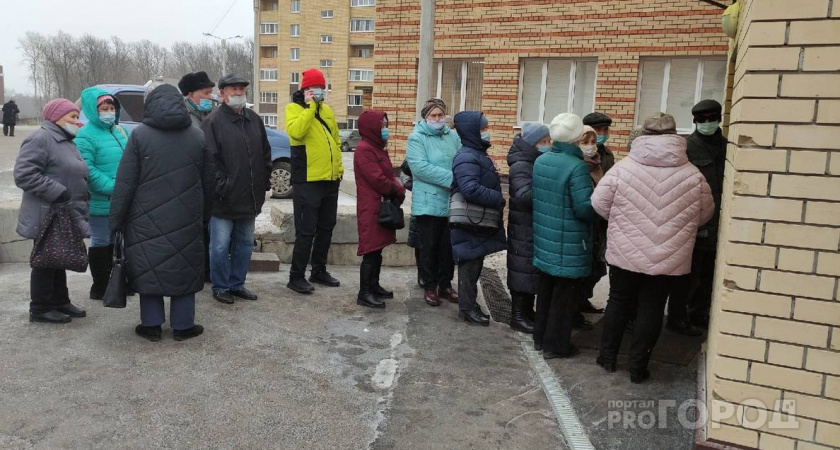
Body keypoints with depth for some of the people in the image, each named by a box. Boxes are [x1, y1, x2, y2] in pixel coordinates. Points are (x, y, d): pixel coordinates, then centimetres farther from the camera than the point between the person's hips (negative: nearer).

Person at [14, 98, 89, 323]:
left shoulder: (67, 142, 17)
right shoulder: (40, 139, -14)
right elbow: (24, 174, -22)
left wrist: (80, 210, 19)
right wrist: (57, 191, -23)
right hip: (47, 216, -9)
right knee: (46, 261, 0)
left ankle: (60, 302, 28)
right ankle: (40, 309, 11)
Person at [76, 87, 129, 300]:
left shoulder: (119, 130, 11)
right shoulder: (86, 136, -14)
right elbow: (87, 170, -22)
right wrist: (112, 187, -24)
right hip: (101, 201, -7)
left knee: (114, 241, 18)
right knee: (101, 242, 3)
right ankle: (99, 287, 15)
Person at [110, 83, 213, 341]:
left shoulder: (139, 135, -5)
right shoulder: (198, 137, 5)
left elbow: (124, 183, -6)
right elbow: (208, 183, 9)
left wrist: (116, 221, 0)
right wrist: (204, 215, 17)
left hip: (147, 219, -2)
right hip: (186, 219, 2)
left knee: (149, 269, 9)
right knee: (185, 268, 9)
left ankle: (151, 325, 16)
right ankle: (182, 326, 15)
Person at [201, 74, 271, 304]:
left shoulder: (254, 119, 11)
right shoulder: (213, 121, -8)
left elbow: (265, 153, 16)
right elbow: (209, 159, -13)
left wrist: (265, 183, 11)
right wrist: (221, 187, -16)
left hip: (249, 199, 6)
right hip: (224, 199, -6)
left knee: (245, 244, 15)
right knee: (221, 246, 2)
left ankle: (237, 284, 29)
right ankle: (220, 287, 18)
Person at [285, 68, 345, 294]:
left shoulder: (327, 109, 16)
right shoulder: (294, 108, -4)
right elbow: (296, 131, -26)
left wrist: (338, 166, 16)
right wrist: (309, 106, -20)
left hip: (330, 180, 7)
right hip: (307, 181, -7)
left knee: (326, 227, 14)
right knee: (306, 231, -5)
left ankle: (319, 271, 27)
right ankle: (296, 276, 5)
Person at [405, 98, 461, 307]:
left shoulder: (453, 136, 8)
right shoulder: (416, 138, -6)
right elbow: (420, 167, -19)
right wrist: (451, 178, -22)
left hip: (452, 202, 5)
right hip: (428, 203, -4)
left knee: (448, 246, 13)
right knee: (430, 247, 6)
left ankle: (445, 284, 28)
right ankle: (429, 287, 20)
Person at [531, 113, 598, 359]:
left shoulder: (540, 161, 2)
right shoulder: (577, 167, -21)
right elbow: (585, 208, -23)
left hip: (544, 241, 7)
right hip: (570, 246, -7)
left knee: (546, 290, 20)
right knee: (565, 295, 7)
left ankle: (540, 337, 32)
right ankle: (556, 345, 17)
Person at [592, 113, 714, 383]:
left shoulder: (623, 168, -10)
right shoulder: (692, 175, -6)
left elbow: (599, 203, -5)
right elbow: (705, 214, 6)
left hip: (625, 254, 0)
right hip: (667, 259, 0)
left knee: (618, 302, 17)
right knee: (651, 310, 11)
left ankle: (608, 357, 28)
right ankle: (638, 367, 20)